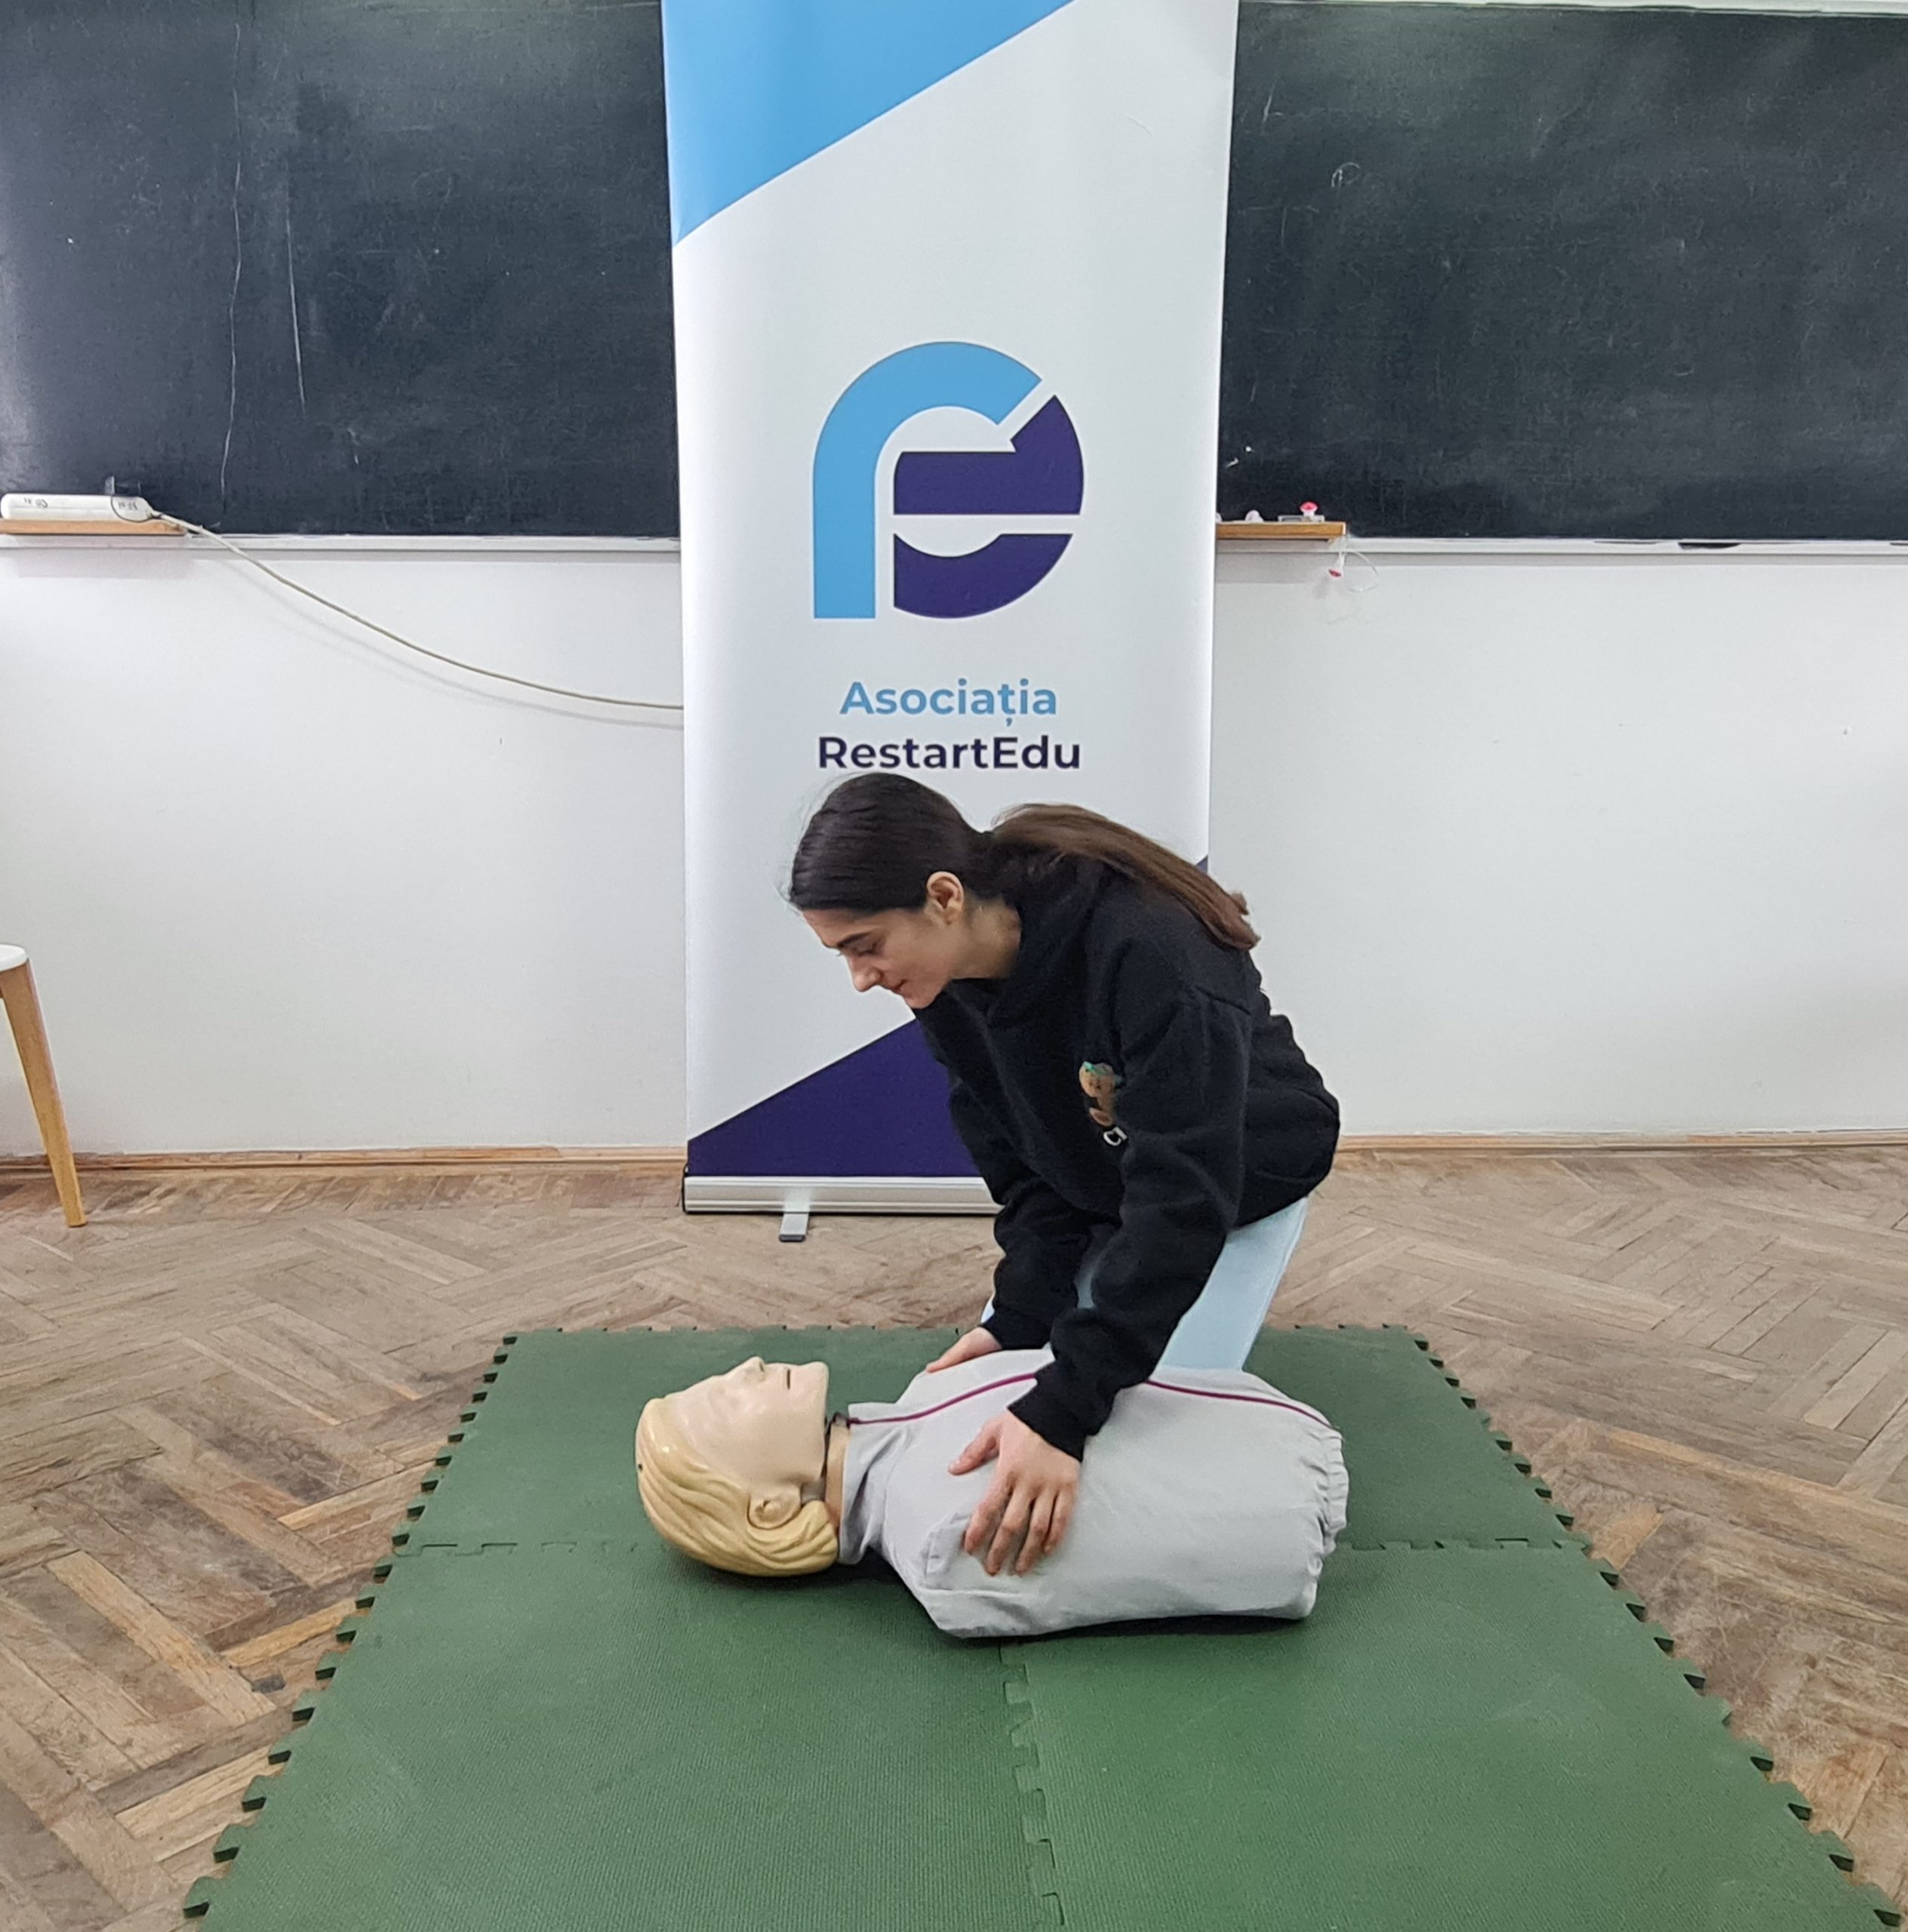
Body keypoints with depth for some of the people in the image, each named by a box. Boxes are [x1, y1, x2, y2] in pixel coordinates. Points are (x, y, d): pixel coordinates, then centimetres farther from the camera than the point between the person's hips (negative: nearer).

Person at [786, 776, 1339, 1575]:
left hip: (1237, 1190, -5)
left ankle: (1220, 1300, 14)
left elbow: (1185, 1196, -43)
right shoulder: (950, 982, -19)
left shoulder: (1148, 951, -41)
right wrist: (1021, 1315, -23)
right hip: (1093, 1193, 6)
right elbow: (1021, 1165, -9)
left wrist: (1063, 1409, -47)